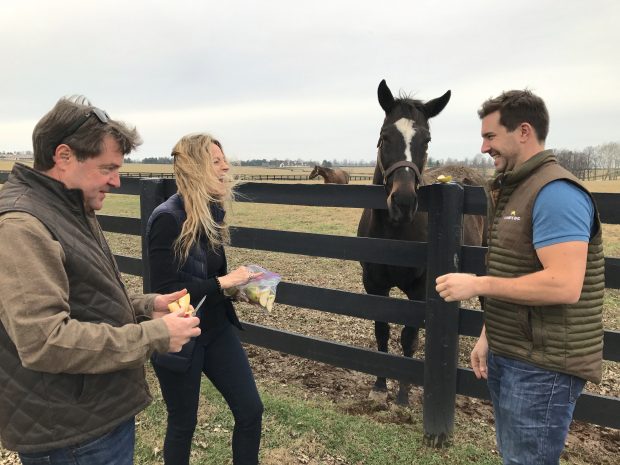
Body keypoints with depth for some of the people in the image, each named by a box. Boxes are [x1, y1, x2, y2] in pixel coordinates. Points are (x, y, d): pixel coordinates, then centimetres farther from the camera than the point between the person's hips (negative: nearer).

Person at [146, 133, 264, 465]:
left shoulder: (212, 211, 2)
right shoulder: (168, 219, -21)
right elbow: (164, 289, -24)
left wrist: (238, 283, -4)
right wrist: (222, 283, -23)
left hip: (216, 328, 7)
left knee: (250, 410, 10)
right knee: (183, 423, 13)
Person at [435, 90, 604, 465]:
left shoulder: (555, 192, -20)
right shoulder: (513, 190, 11)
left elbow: (563, 286, -29)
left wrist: (477, 284, -23)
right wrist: (488, 336, 12)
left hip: (543, 366, -9)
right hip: (508, 355, 9)